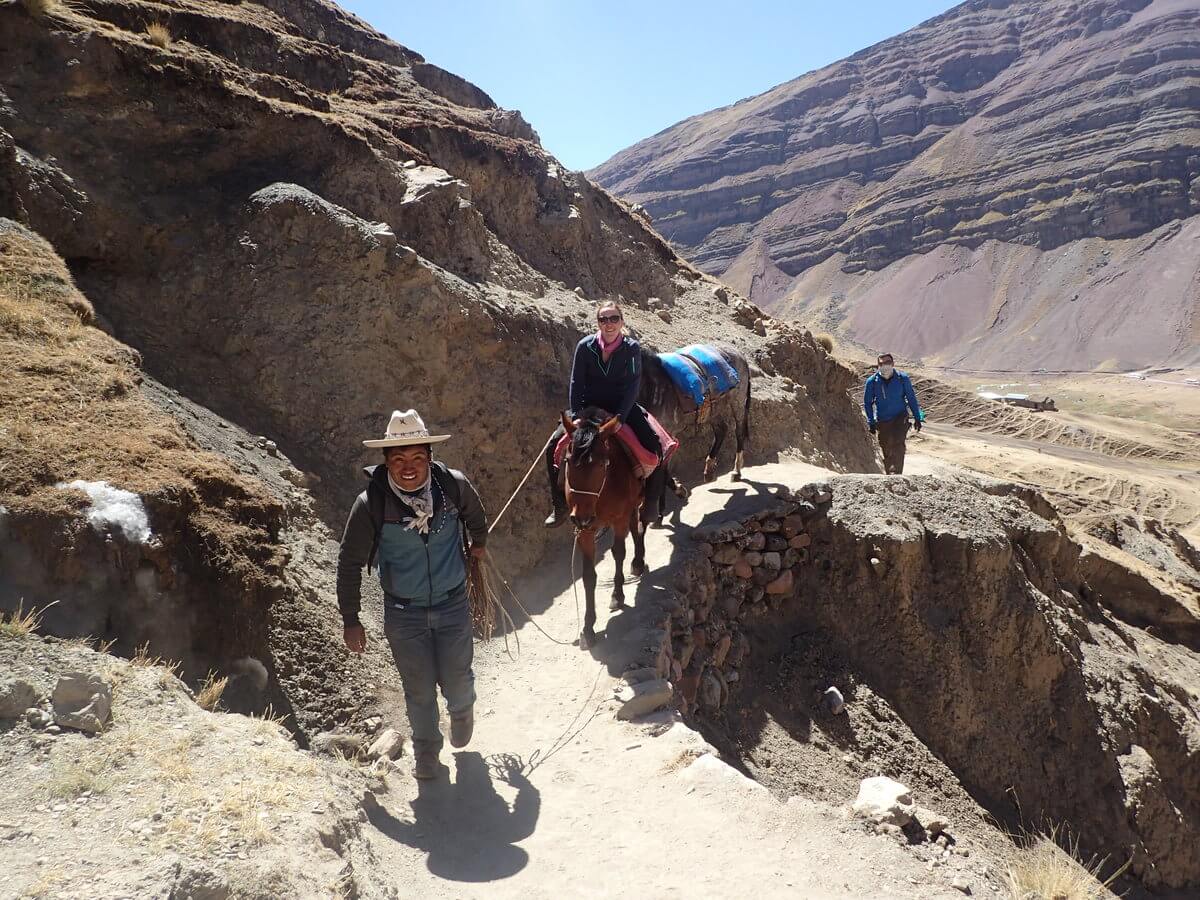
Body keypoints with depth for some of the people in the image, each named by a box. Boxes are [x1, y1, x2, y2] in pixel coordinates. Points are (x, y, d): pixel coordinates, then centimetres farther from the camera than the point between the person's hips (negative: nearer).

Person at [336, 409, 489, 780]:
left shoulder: (454, 485, -17)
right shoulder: (370, 503, -20)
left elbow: (476, 516, 8)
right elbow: (350, 562, -9)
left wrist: (478, 544, 26)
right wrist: (350, 620, -5)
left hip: (453, 604, 1)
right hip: (403, 613, -1)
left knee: (457, 682, 11)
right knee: (419, 689, 10)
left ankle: (462, 711, 50)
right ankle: (426, 749, 39)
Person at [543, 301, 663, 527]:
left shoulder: (632, 348, -11)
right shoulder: (585, 346, -10)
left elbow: (633, 385, -14)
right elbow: (576, 383, -6)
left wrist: (620, 417, -25)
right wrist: (575, 416, -16)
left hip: (622, 407, -1)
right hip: (589, 405, 1)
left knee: (654, 447, -18)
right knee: (554, 447, -13)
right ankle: (560, 505, 3)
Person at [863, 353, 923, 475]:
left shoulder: (902, 378, -7)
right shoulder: (872, 381, -6)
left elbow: (911, 398, 4)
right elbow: (867, 402, 4)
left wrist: (917, 418, 6)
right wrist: (871, 422, 0)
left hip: (900, 418, -2)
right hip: (882, 421, 2)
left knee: (898, 445, -21)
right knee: (886, 450, 7)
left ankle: (896, 473, -26)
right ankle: (889, 475, 22)